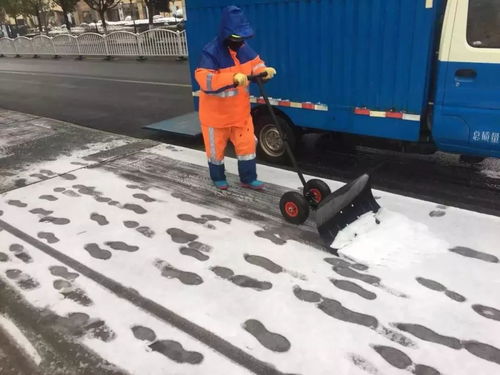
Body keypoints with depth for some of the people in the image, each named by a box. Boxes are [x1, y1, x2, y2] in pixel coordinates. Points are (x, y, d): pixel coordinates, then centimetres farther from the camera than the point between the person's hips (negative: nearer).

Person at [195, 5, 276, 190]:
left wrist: (264, 71, -15)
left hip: (240, 111, 5)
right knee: (216, 148, 12)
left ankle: (248, 179, 25)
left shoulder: (243, 48, -4)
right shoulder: (211, 52, -24)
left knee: (247, 144, 10)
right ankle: (218, 178, 35)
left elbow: (254, 64, 10)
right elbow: (204, 79, -36)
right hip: (216, 112, -5)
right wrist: (232, 78, -49)